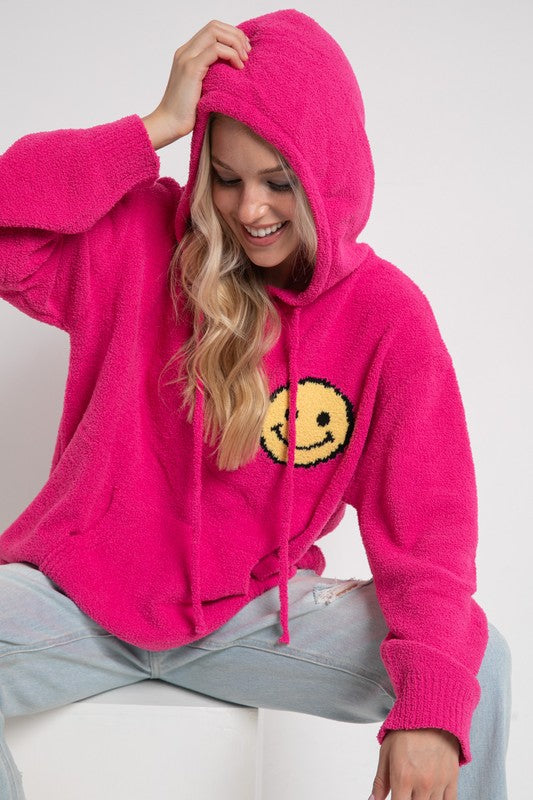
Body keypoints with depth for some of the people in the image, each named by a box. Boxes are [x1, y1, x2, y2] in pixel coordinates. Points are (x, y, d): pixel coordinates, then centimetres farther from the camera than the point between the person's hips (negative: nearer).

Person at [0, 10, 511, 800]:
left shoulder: (386, 314, -8)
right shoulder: (139, 240, -6)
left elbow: (426, 522, -12)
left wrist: (432, 707, -26)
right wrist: (159, 126, -23)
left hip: (247, 609, 1)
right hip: (78, 590, 0)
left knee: (477, 661, -20)